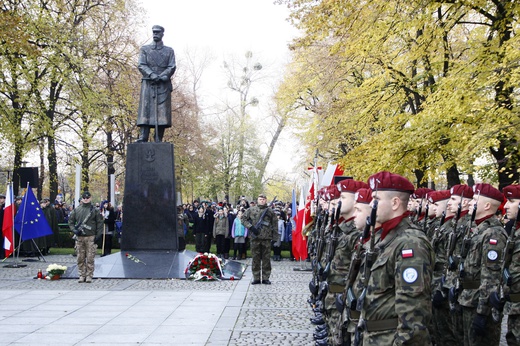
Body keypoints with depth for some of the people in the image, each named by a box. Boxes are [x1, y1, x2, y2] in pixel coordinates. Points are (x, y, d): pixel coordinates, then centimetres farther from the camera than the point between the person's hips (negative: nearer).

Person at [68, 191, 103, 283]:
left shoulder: (94, 210, 2)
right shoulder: (76, 210, 9)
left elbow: (100, 223, 2)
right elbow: (71, 221, 15)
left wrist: (98, 235, -4)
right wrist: (74, 230, -2)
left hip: (90, 237, -3)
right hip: (79, 237, 3)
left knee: (90, 258, -3)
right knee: (80, 258, 6)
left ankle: (89, 276, 5)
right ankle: (82, 275, 15)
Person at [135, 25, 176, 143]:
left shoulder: (169, 51, 17)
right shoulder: (144, 49, 16)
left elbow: (172, 67, 5)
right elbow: (141, 65, 3)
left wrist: (163, 76, -15)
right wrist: (152, 75, -15)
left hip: (164, 85, 0)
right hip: (148, 84, 0)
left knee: (162, 112, -7)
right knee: (145, 110, -9)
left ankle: (159, 139, -7)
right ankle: (143, 138, -14)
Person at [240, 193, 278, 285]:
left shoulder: (270, 211, 8)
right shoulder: (251, 210, 7)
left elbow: (275, 225, 9)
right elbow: (243, 219, 7)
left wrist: (275, 238, 3)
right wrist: (250, 227, -6)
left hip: (267, 238, 0)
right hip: (255, 237, 0)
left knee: (266, 259, 2)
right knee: (255, 258, 3)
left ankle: (266, 278, 9)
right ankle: (256, 278, 9)